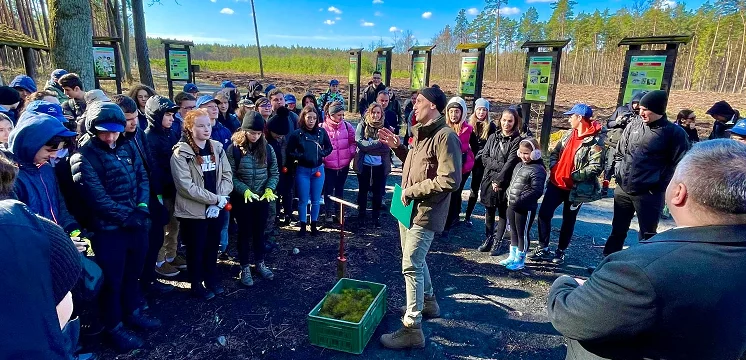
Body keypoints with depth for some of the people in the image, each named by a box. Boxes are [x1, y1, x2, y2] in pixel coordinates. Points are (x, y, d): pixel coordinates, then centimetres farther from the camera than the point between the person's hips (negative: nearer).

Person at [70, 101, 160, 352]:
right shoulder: (83, 157, -13)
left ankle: (132, 312, 41)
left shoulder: (127, 148, 6)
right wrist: (125, 217, -16)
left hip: (136, 223, 6)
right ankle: (114, 326, 28)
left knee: (133, 272, 21)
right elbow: (96, 197, -19)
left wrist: (142, 207, -9)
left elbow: (143, 177, 5)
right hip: (108, 229, -6)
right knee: (112, 279, 10)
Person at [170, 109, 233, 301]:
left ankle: (212, 279, 37)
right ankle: (197, 284, 29)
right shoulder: (181, 153, -13)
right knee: (196, 249, 11)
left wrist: (219, 201, -11)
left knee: (212, 247, 18)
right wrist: (215, 199, -19)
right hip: (194, 211, -5)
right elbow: (186, 186, -20)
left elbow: (227, 176, 3)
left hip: (217, 209, 5)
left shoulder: (217, 148, 4)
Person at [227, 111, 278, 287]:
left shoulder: (267, 148, -2)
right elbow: (230, 176, -12)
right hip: (242, 199, -3)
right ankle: (244, 268, 23)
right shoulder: (234, 149, -11)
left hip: (263, 198, 3)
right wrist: (244, 190, -23)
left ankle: (260, 263, 32)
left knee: (259, 231, 15)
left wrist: (269, 189, -12)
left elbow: (274, 172, 4)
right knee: (245, 233, 8)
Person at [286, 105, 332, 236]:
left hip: (318, 169, 2)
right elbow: (290, 152, -3)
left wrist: (321, 153, -9)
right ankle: (302, 226, 19)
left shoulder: (322, 132, -1)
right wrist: (300, 156, -18)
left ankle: (313, 225, 25)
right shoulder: (296, 134, -6)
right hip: (303, 170, -2)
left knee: (316, 200, 10)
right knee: (303, 200, 4)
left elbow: (329, 148, 8)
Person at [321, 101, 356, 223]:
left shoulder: (347, 126, -2)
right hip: (328, 165, -3)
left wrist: (351, 154, -3)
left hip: (344, 164, 3)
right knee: (329, 189, 7)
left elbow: (353, 142, 6)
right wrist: (322, 157, -7)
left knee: (340, 188, 16)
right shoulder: (323, 127, -11)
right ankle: (328, 212, 20)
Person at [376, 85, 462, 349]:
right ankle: (428, 302, 43)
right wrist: (397, 147, 8)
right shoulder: (421, 133, 12)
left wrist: (411, 190, -20)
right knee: (415, 260, 22)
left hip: (425, 213, -10)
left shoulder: (445, 136, -19)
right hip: (410, 208, 10)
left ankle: (412, 329, 7)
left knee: (411, 267, -6)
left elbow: (450, 180, -26)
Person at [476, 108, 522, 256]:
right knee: (489, 212, 12)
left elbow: (511, 163, -13)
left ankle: (497, 241, 17)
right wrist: (500, 165, -13)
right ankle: (488, 238, 24)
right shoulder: (493, 137, 8)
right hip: (489, 180, 4)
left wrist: (499, 181, -16)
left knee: (503, 213, 6)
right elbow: (485, 157, 1)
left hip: (505, 182, -4)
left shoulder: (517, 140, -6)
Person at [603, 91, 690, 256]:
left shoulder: (675, 132, -8)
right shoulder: (635, 125, 5)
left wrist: (660, 186, -11)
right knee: (618, 229, 17)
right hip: (623, 189, 5)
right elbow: (620, 152, 15)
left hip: (648, 193, -4)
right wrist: (618, 174, 7)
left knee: (647, 234, 7)